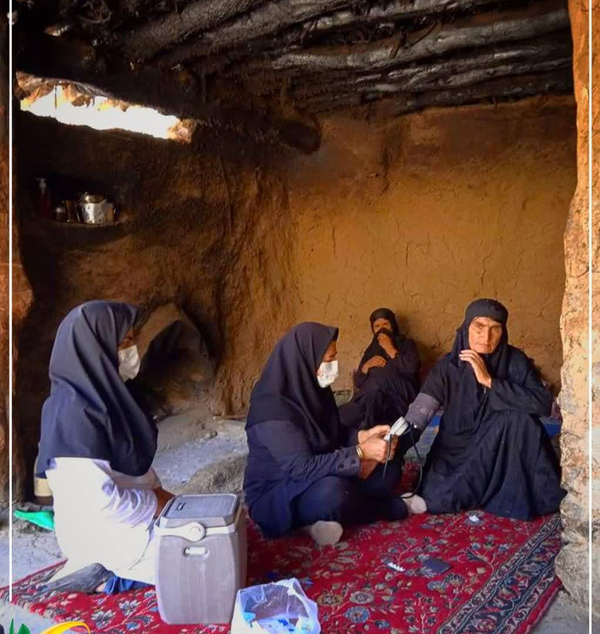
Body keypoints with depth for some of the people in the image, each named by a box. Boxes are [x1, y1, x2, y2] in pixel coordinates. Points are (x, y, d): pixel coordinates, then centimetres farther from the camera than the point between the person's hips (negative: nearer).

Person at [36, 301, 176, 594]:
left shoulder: (102, 392, 1)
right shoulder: (74, 411, -28)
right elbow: (99, 501, -29)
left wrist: (158, 492, 1)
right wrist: (156, 503, -15)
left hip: (125, 514, 9)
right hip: (101, 531, -9)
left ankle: (113, 566, 12)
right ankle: (107, 570, -2)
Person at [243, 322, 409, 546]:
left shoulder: (312, 390, -3)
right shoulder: (272, 409, -28)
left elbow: (333, 436, 10)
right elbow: (302, 468, -31)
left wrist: (362, 436, -10)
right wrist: (361, 452, -30)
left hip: (313, 481, 8)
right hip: (274, 496, -7)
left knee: (387, 472, 0)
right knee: (332, 491, -35)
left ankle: (325, 517, -6)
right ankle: (388, 508, -7)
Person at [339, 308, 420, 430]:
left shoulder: (406, 344, 9)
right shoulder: (372, 349, 18)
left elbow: (411, 369, -12)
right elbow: (358, 382, 13)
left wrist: (390, 349, -8)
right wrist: (367, 365, -5)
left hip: (400, 399, -2)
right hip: (373, 400, 2)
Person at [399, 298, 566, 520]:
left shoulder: (516, 361, -9)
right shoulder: (449, 365, -10)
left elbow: (544, 404, -23)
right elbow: (421, 410, -20)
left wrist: (489, 381, -26)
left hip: (501, 452, 2)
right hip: (458, 448, -2)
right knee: (438, 481, -33)